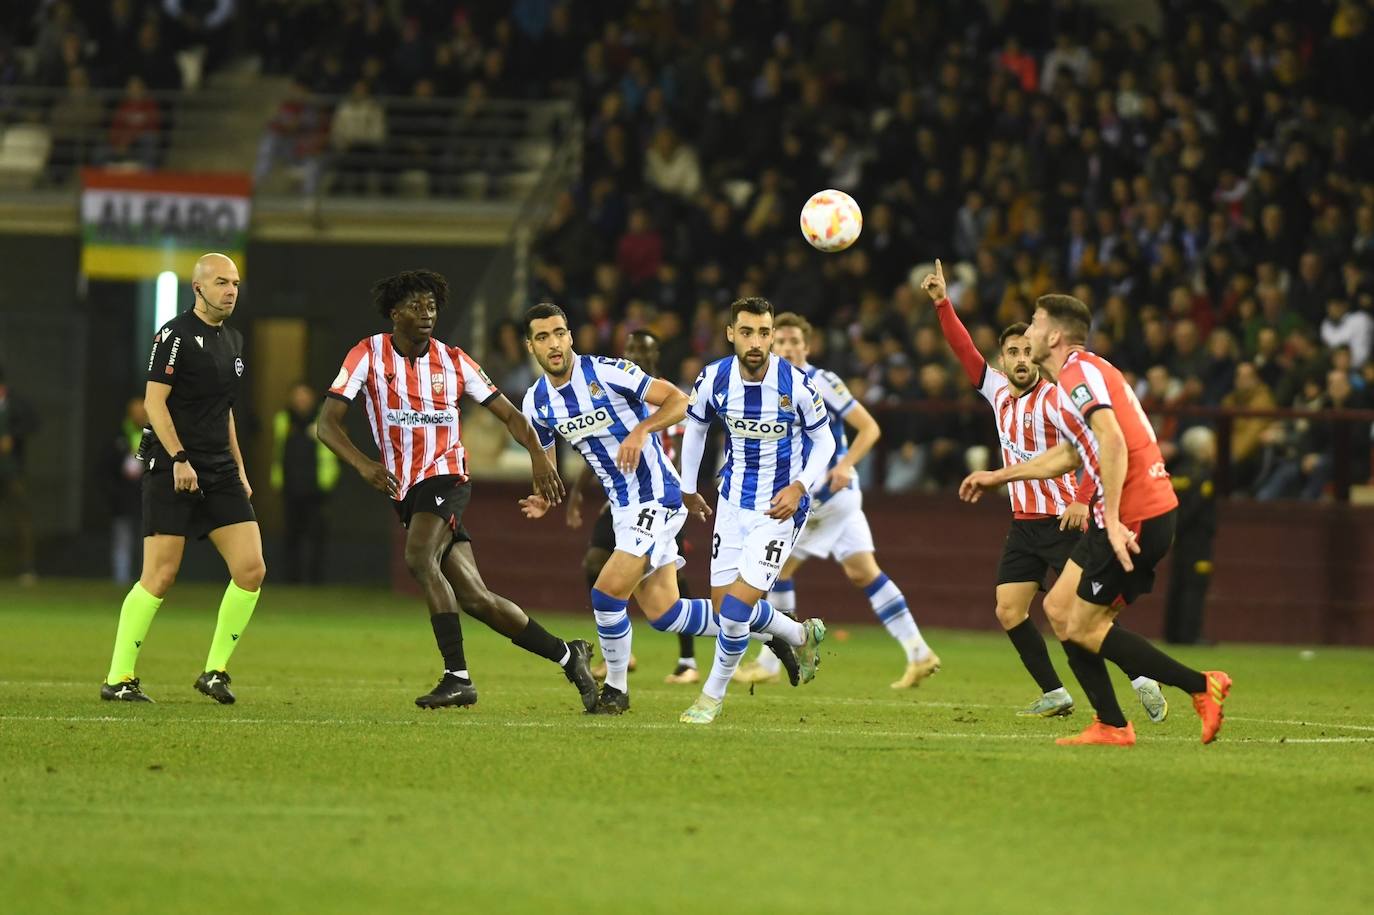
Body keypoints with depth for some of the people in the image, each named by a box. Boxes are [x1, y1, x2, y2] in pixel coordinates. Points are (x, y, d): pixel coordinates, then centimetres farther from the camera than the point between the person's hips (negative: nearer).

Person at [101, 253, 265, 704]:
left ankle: (215, 670, 7)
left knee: (251, 570, -4)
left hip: (220, 474, 7)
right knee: (160, 577, -9)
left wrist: (238, 468, 21)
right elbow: (154, 401, -13)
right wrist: (178, 458, -21)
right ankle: (118, 678, 0)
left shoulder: (233, 340, 17)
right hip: (171, 470, -7)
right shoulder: (175, 336, -8)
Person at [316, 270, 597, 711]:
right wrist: (364, 464, -26)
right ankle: (567, 655, 15)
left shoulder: (453, 361, 1)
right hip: (406, 491, 2)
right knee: (475, 599, 0)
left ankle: (458, 676, -28)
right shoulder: (368, 355, -1)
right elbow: (327, 424, -8)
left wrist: (538, 454, -12)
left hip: (444, 476, -2)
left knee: (419, 559, -30)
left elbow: (509, 414, 7)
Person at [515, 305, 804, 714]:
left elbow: (679, 400, -14)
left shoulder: (605, 372, -15)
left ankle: (616, 688, 6)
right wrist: (543, 499, -4)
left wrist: (642, 431, -30)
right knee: (663, 613, 6)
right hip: (623, 507, 7)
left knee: (607, 593, -17)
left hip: (656, 497, -7)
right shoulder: (536, 403, 4)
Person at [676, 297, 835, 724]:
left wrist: (800, 487, -18)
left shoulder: (796, 384, -19)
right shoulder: (713, 380, -11)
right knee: (724, 604, 6)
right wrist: (688, 488, 18)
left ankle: (713, 694, 5)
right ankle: (803, 635, 34)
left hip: (780, 507, -5)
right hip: (733, 502, 5)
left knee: (738, 604, -15)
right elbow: (695, 427, 11)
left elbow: (823, 440, -4)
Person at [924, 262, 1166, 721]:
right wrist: (942, 303, 3)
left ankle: (1144, 682, -4)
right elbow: (964, 349, 12)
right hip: (1024, 524, 7)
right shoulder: (998, 391, 8)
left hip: (1064, 521, -7)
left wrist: (1083, 500, -29)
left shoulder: (1054, 399, -13)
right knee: (1009, 611, -2)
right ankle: (1055, 695, 5)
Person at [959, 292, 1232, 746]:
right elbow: (1070, 454, 35)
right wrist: (999, 476, 41)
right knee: (1059, 608, 11)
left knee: (1084, 628, -6)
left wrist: (1112, 520, -30)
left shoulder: (1081, 372, -11)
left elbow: (1112, 441, -25)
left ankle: (1201, 686, -5)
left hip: (1137, 516, -10)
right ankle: (1111, 726, 9)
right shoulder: (1079, 374, 21)